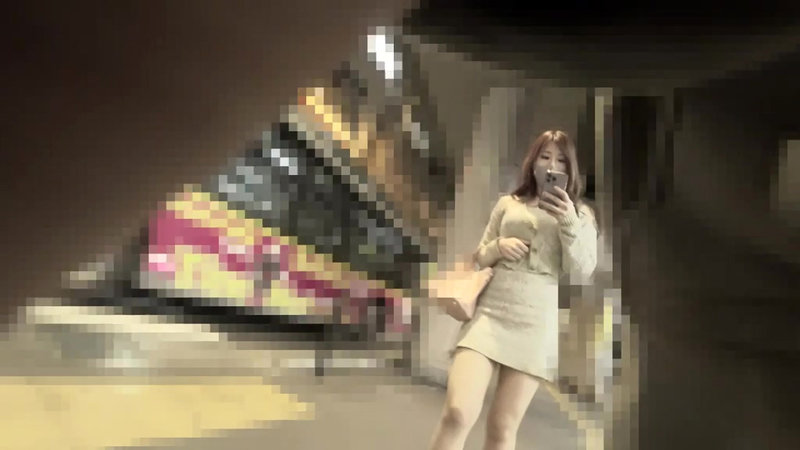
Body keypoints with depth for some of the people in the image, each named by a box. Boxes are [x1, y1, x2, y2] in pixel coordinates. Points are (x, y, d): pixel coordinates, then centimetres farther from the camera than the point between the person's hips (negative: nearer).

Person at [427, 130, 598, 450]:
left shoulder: (580, 214, 12)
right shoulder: (508, 204, 16)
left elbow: (581, 274, 2)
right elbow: (479, 259, 20)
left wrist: (569, 223, -10)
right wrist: (498, 247, -3)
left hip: (538, 320, -1)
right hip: (490, 310, 1)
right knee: (457, 412, -17)